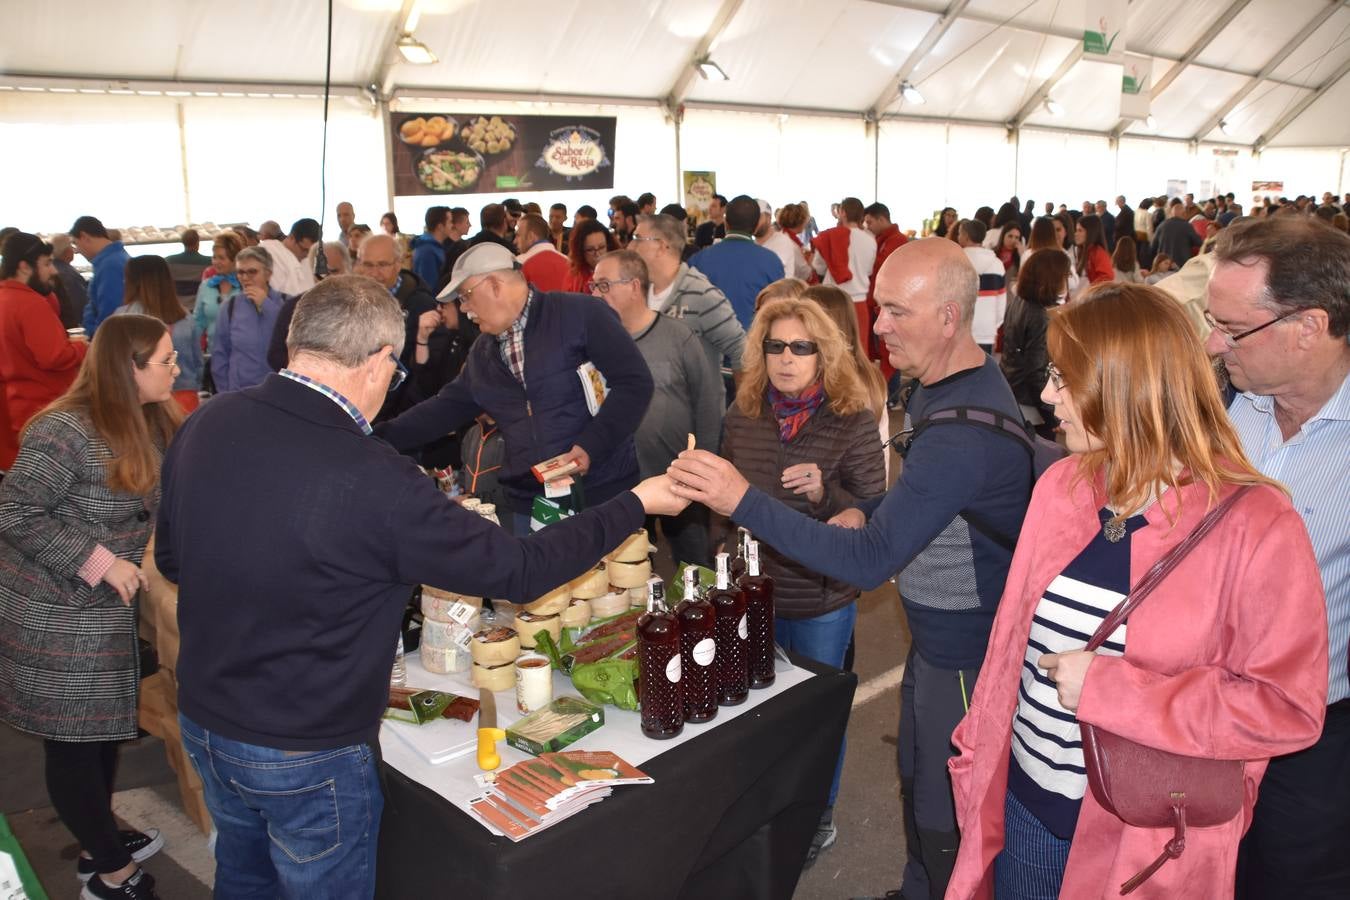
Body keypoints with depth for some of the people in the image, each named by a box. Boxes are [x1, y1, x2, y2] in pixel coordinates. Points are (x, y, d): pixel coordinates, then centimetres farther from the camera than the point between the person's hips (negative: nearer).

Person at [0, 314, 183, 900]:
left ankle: (100, 843, 38)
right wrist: (100, 562, -22)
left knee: (106, 728, 20)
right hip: (59, 616, -8)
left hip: (108, 611, 8)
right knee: (73, 741, 7)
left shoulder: (146, 423, 2)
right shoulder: (66, 431, -23)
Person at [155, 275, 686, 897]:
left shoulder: (203, 426, -10)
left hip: (201, 723, 7)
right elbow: (519, 571, -21)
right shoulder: (373, 482, -31)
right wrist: (637, 504, -10)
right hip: (309, 753, -6)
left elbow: (171, 559, 6)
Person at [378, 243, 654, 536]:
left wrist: (590, 445, -20)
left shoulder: (580, 314, -9)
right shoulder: (483, 354, 13)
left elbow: (634, 383, -13)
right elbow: (446, 408, 18)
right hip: (529, 504, 6)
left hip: (603, 493, -6)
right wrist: (377, 438, 10)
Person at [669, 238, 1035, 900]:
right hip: (935, 639, 10)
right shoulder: (935, 383, 1)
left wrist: (743, 502, -37)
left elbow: (869, 561, -35)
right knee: (917, 793, 25)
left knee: (947, 825, 10)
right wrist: (867, 511, -2)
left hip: (967, 654, -9)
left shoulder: (967, 430, -32)